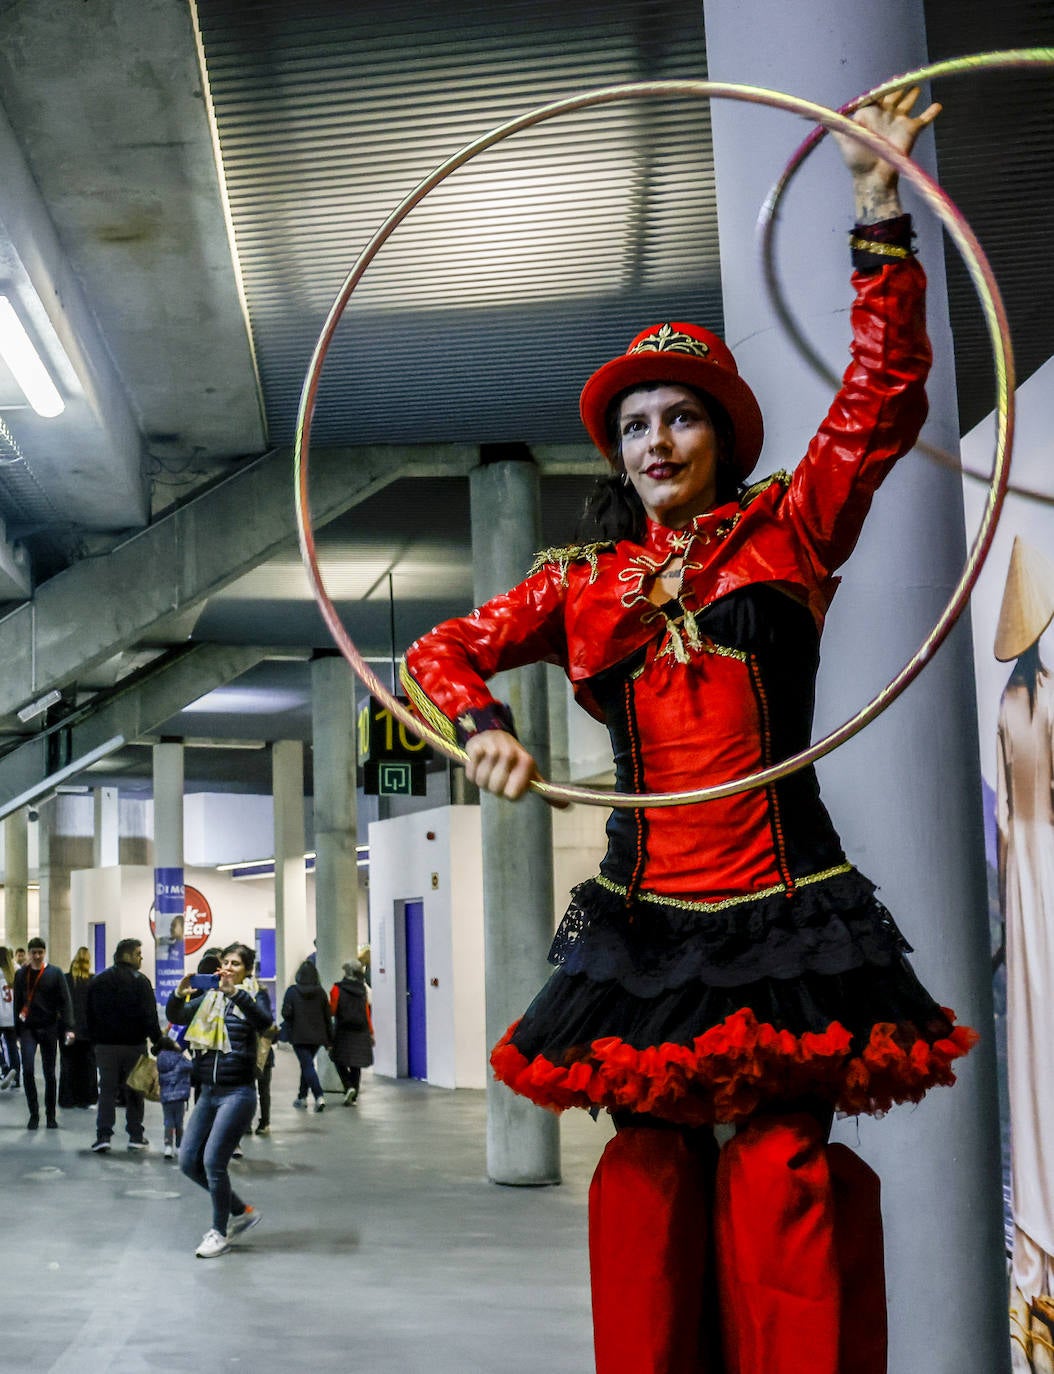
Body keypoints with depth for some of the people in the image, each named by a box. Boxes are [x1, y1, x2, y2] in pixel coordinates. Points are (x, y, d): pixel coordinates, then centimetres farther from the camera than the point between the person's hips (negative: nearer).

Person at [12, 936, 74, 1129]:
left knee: (49, 1073, 6)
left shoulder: (55, 973, -2)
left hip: (49, 1028, -1)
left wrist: (68, 1028, -16)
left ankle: (51, 1115, 17)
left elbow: (65, 1002, -6)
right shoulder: (21, 974, 5)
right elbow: (17, 1003, 8)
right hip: (28, 1028, 1)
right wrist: (15, 1031, 5)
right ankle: (33, 1113, -1)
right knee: (27, 1069, -13)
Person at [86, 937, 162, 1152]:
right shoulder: (140, 981, -9)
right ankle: (136, 1136, 10)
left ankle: (103, 1135, -3)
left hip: (105, 1045, 3)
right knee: (134, 1090, 7)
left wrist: (95, 1040, 16)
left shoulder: (98, 981, 7)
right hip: (134, 1045, -3)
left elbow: (90, 1015, 11)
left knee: (107, 1090, 6)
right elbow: (150, 1016, -13)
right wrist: (158, 1042, -7)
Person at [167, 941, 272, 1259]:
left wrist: (235, 993, -35)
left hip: (238, 1092, -7)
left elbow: (265, 1021, -24)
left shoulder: (253, 996, -2)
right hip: (208, 1092, 7)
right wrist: (179, 994, -17)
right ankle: (242, 1212, 22)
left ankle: (220, 1233, 8)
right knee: (189, 1161, 6)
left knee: (213, 1161, -11)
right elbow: (175, 1017, 4)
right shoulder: (209, 998, 13)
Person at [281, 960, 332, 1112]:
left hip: (299, 1036, -4)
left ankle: (319, 1097, -20)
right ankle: (302, 1097, 29)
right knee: (307, 1065, 20)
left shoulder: (292, 991, -8)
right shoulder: (320, 992, 1)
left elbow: (286, 1013, -13)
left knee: (308, 1066, -4)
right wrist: (329, 1040, 7)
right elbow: (327, 1016, 2)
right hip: (317, 1036, 4)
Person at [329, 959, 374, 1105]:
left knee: (339, 1060, 9)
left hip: (343, 1031, -4)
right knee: (356, 1065, 10)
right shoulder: (363, 990, 5)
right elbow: (367, 1014, 7)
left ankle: (349, 1087, -13)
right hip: (361, 1032, 4)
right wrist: (371, 1032, 13)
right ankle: (354, 1097, 10)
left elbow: (332, 1010, -8)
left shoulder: (338, 989, -7)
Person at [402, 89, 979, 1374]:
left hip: (786, 914, -2)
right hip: (642, 917, 3)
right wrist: (481, 727, -6)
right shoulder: (581, 581, 13)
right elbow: (441, 652, 15)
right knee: (650, 1171, 3)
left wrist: (880, 216, -7)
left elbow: (882, 393, 0)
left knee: (780, 1174, -9)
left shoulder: (789, 534, 8)